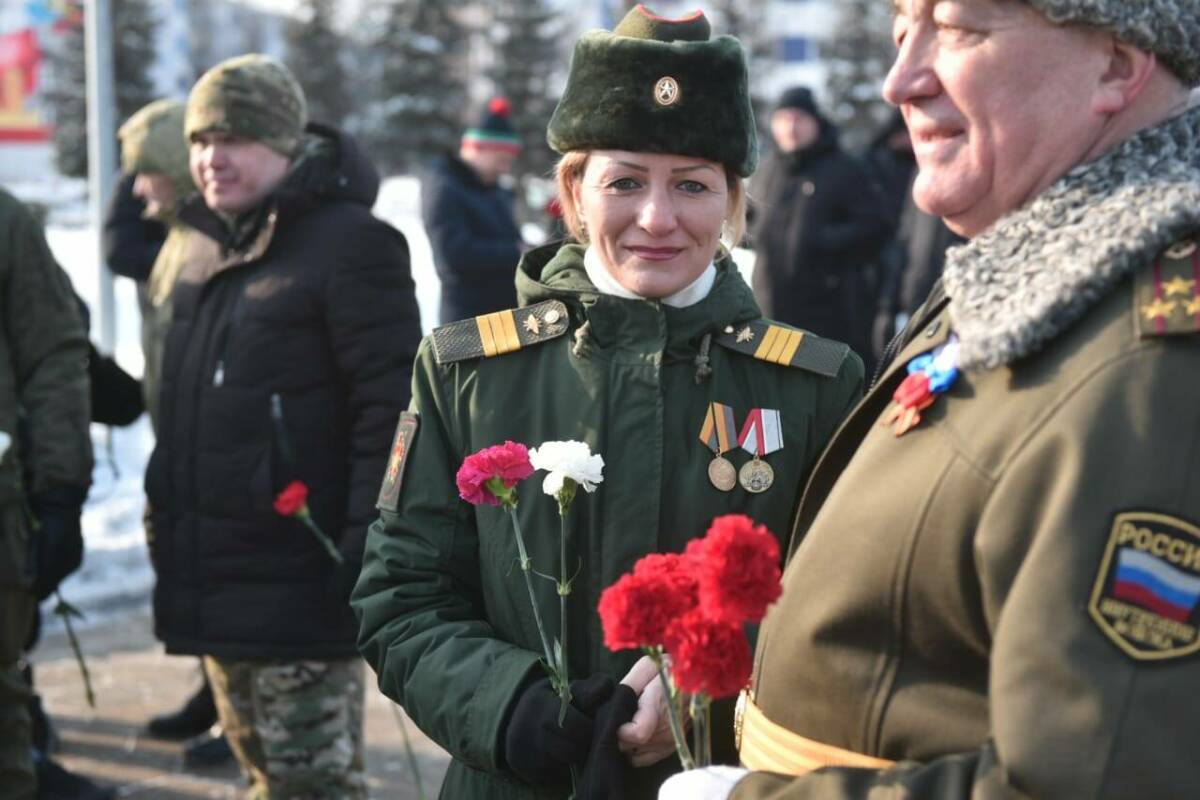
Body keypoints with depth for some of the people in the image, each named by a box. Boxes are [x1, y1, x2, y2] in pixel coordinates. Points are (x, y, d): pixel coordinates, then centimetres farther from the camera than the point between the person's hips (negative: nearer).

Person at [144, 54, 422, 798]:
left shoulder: (349, 242, -13)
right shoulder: (208, 246, 14)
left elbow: (388, 411, -17)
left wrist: (365, 549, -20)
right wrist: (169, 526, 20)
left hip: (299, 584, -8)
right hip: (212, 577, 9)